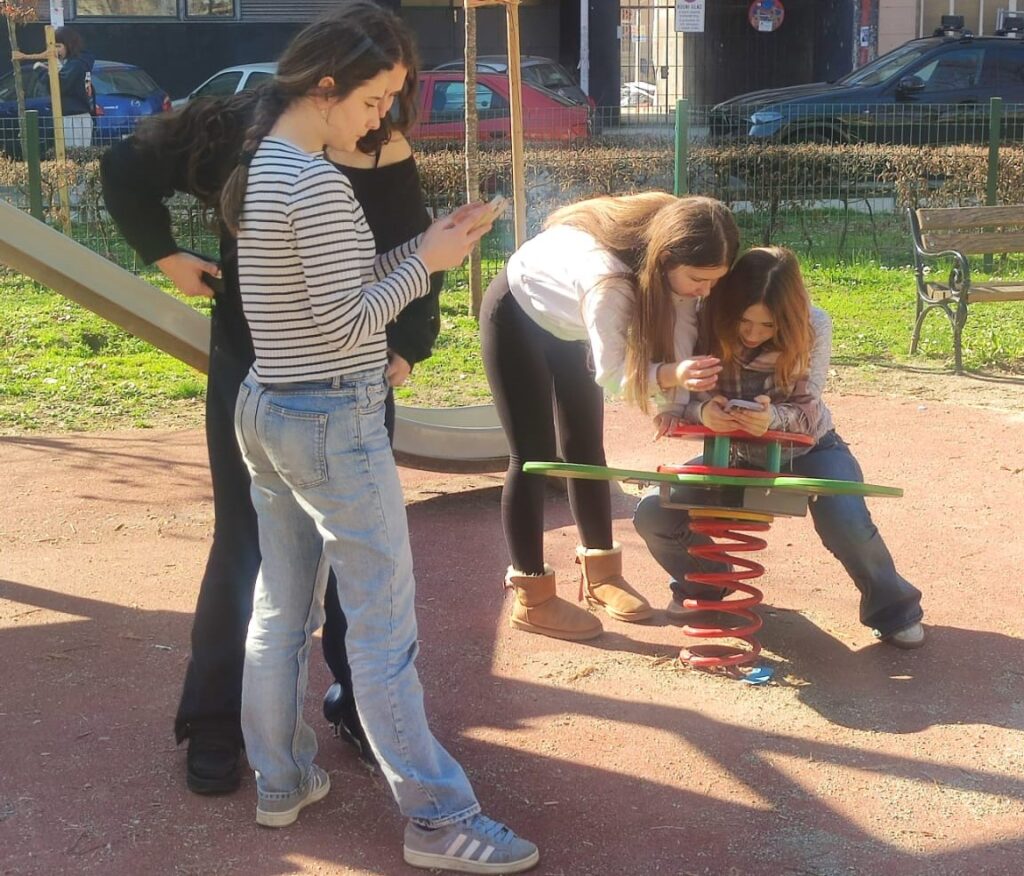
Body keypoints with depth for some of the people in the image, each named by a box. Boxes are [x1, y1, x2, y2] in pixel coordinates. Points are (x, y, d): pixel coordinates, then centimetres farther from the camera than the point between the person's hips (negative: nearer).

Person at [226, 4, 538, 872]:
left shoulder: (259, 168, 9)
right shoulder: (318, 183, -19)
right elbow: (346, 323, -18)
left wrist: (421, 248, 3)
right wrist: (425, 262, -9)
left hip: (267, 410, 9)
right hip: (334, 424, -9)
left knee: (281, 612, 16)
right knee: (384, 629, -3)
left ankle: (281, 781, 28)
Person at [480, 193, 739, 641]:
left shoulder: (678, 260, -22)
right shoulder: (608, 275, -42)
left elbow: (678, 338, -19)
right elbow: (611, 371, -33)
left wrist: (692, 383, -36)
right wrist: (669, 375, -50)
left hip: (566, 323, 7)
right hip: (516, 316, -7)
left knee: (585, 446, 10)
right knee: (534, 454, -5)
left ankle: (600, 571, 22)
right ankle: (531, 598, 2)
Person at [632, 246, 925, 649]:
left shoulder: (812, 327, -24)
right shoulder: (706, 328, -23)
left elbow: (808, 413, -21)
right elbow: (680, 401, -18)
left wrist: (772, 417, -45)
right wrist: (702, 412, -43)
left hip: (807, 449, -2)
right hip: (735, 454, 2)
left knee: (848, 525, -31)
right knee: (653, 513, -18)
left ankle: (892, 609, 3)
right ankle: (702, 586, 16)